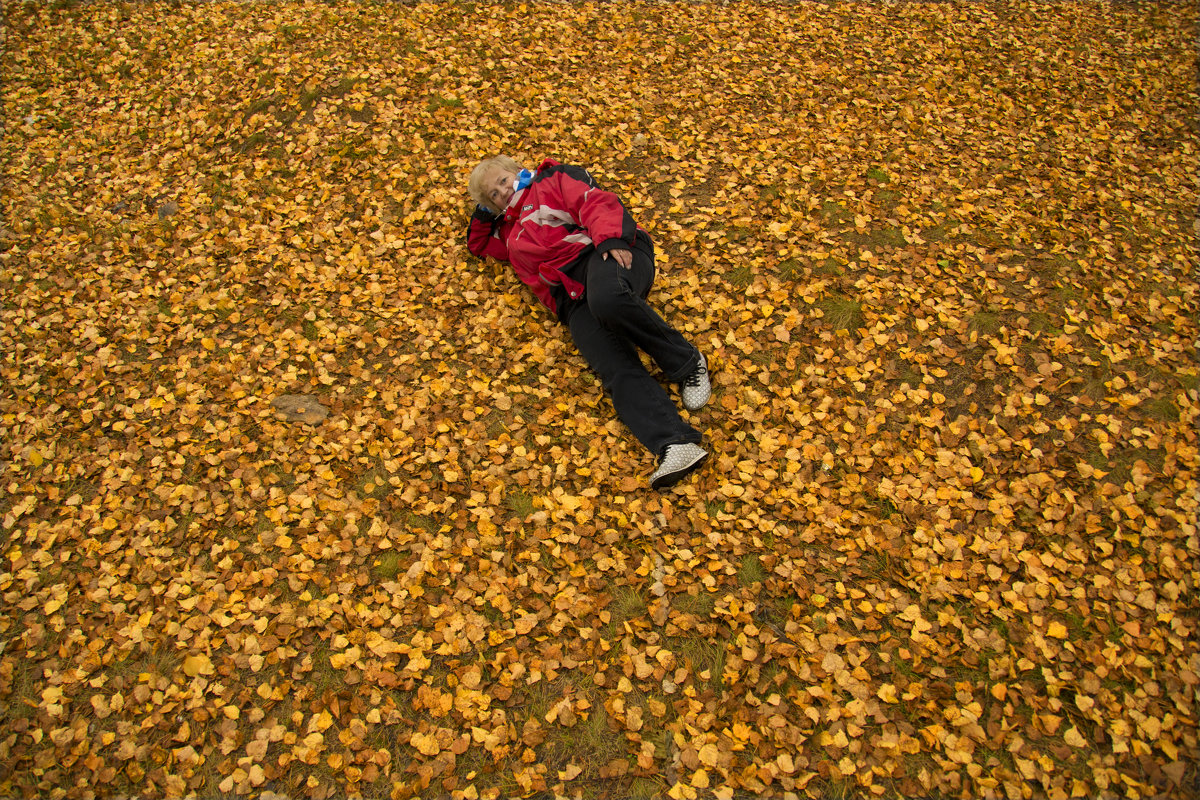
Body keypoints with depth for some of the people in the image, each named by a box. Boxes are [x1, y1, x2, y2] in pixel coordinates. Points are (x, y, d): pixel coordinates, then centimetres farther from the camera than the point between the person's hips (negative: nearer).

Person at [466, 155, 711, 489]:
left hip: (607, 254, -4)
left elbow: (596, 202, 5)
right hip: (574, 301, 4)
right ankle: (677, 445, -45)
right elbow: (478, 244, 56)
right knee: (617, 371, -25)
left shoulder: (554, 180, 22)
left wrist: (610, 238, -15)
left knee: (607, 299, -42)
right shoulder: (511, 232, 40)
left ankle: (687, 363, -22)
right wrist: (484, 211, 37)